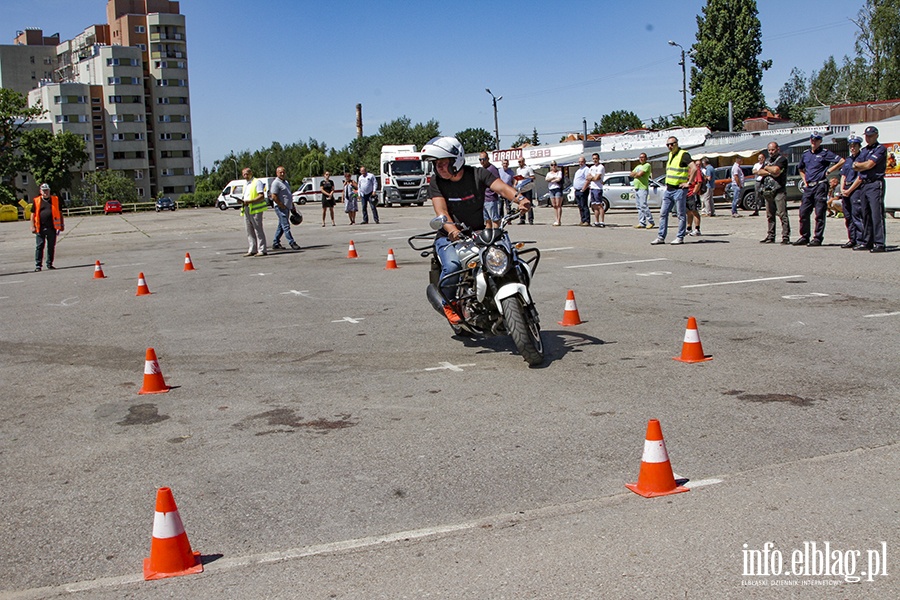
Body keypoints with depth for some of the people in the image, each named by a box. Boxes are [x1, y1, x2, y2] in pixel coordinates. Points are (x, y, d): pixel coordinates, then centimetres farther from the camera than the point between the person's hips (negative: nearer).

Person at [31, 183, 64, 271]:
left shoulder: (55, 200, 9)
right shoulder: (36, 201, 7)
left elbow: (60, 213, 13)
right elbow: (33, 214, 8)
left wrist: (62, 224, 8)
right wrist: (33, 226, 1)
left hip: (52, 227, 1)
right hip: (40, 228, -1)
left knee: (51, 247, 7)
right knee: (39, 246, -1)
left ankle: (49, 264, 17)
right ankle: (38, 265, 3)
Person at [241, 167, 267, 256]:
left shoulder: (257, 182, -4)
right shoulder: (245, 184, 22)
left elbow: (261, 196, -14)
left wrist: (249, 201, -21)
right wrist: (243, 202, 8)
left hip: (255, 210, -8)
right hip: (246, 210, 8)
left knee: (258, 230, -7)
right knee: (249, 231, 8)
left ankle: (262, 250, -5)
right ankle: (252, 250, 13)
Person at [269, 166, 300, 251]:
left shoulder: (286, 182, 18)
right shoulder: (276, 183, -11)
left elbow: (289, 196, 25)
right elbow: (274, 197, -19)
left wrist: (292, 206, 20)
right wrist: (282, 206, -17)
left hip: (287, 207, 9)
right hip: (281, 208, -9)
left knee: (281, 226, 11)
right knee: (286, 226, -10)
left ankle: (275, 244, 17)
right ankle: (292, 243, -12)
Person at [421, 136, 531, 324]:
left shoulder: (477, 175, -5)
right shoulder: (436, 182, -4)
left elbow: (501, 187, -20)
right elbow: (441, 211, -17)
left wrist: (520, 199, -41)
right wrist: (452, 230, -38)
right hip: (449, 237, -2)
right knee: (452, 266, -31)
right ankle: (446, 303, -3)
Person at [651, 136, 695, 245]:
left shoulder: (683, 154, -11)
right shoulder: (670, 155, 15)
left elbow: (693, 168, -23)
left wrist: (688, 183, -19)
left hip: (679, 189, -9)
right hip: (669, 189, 9)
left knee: (680, 215, 0)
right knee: (663, 213, 6)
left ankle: (680, 238, 4)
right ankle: (661, 237, 10)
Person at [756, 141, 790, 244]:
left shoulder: (782, 159, -3)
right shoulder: (767, 160, 20)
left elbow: (775, 170, -17)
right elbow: (759, 171, 9)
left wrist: (766, 167, 2)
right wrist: (770, 173, -8)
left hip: (779, 190, -7)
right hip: (768, 191, 7)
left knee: (782, 214, -11)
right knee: (770, 215, 10)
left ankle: (786, 237, -11)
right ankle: (770, 236, 15)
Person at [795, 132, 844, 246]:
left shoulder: (825, 153, -1)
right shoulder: (805, 154, 16)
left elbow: (841, 161, -6)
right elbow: (801, 169, 32)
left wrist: (829, 171, -5)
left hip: (820, 185, -6)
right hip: (808, 187, 6)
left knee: (820, 213, -3)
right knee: (803, 212, 4)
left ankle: (818, 238, -1)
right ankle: (804, 237, 12)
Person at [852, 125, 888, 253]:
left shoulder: (881, 149, -4)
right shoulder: (863, 150, 20)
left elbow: (869, 164, -14)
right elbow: (855, 167, 12)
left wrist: (859, 164, 4)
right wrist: (864, 165, -6)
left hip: (875, 184, -8)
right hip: (863, 184, 8)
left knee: (877, 214, -11)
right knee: (865, 214, 10)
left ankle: (879, 243, -13)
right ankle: (867, 241, 15)